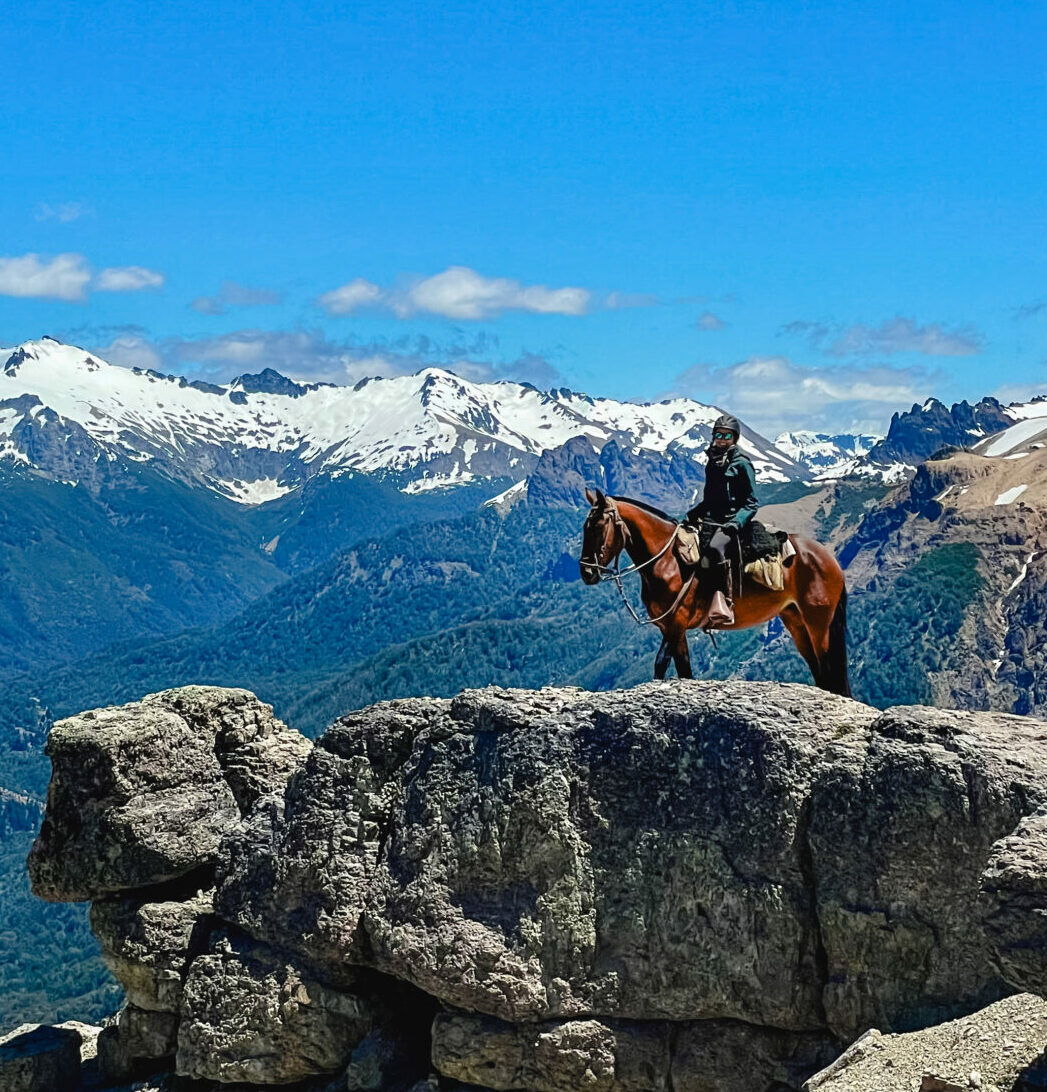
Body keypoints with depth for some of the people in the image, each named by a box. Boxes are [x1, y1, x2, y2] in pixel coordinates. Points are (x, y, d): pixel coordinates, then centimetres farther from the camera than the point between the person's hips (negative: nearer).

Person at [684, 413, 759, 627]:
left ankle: (722, 603, -36)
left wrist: (737, 522, -19)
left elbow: (751, 503, -5)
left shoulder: (741, 463, -2)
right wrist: (693, 513, 10)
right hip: (711, 520, 8)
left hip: (732, 522, -8)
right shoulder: (712, 462, 17)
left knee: (714, 547, -36)